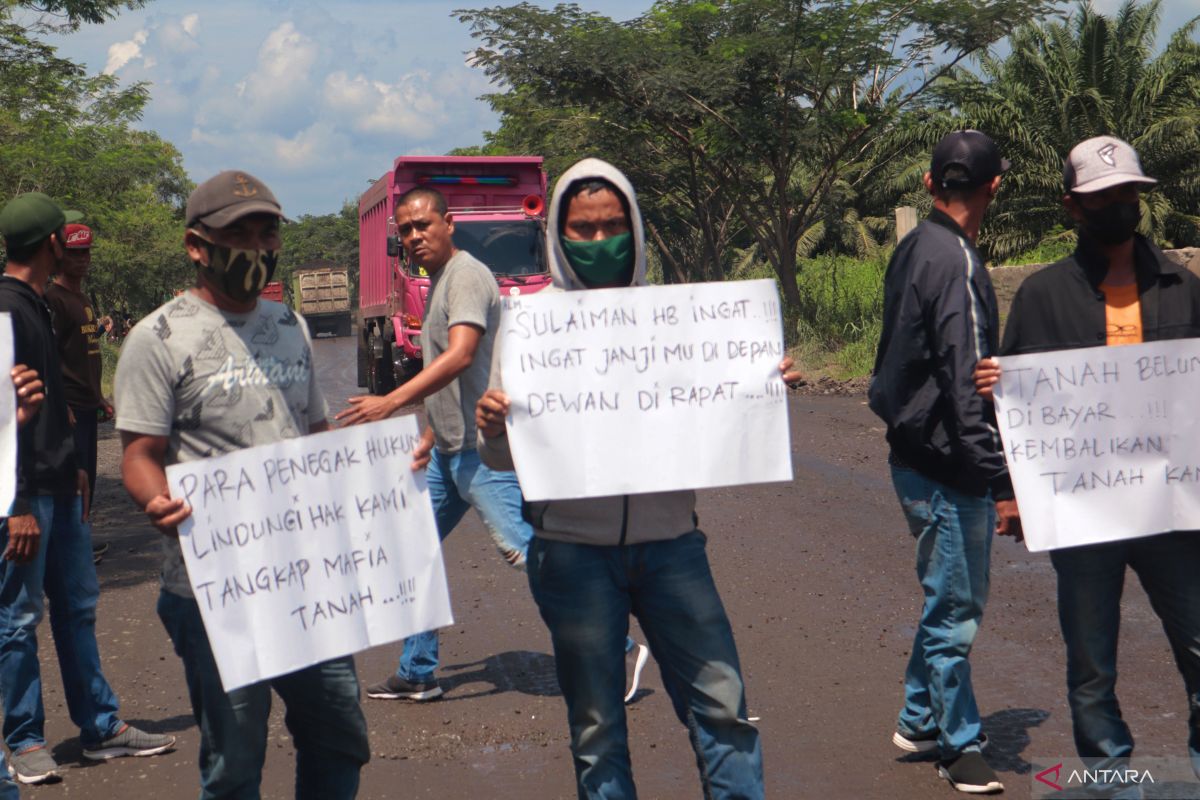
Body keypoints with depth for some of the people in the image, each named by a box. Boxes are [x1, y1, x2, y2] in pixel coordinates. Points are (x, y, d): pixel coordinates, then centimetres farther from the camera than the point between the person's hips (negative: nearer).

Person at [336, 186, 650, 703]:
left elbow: (460, 355, -28)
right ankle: (416, 675, 22)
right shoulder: (438, 282, 19)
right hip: (450, 448, 10)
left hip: (483, 447, -10)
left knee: (521, 549, -13)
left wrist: (391, 403, -33)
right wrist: (430, 438, 26)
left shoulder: (466, 275, -12)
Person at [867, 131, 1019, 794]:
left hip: (916, 458, 10)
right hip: (947, 470, -10)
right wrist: (1003, 484, -21)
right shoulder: (956, 263, -19)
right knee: (953, 612, 2)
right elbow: (966, 388, -23)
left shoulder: (911, 250, 10)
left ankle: (919, 721, 31)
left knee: (947, 602, 20)